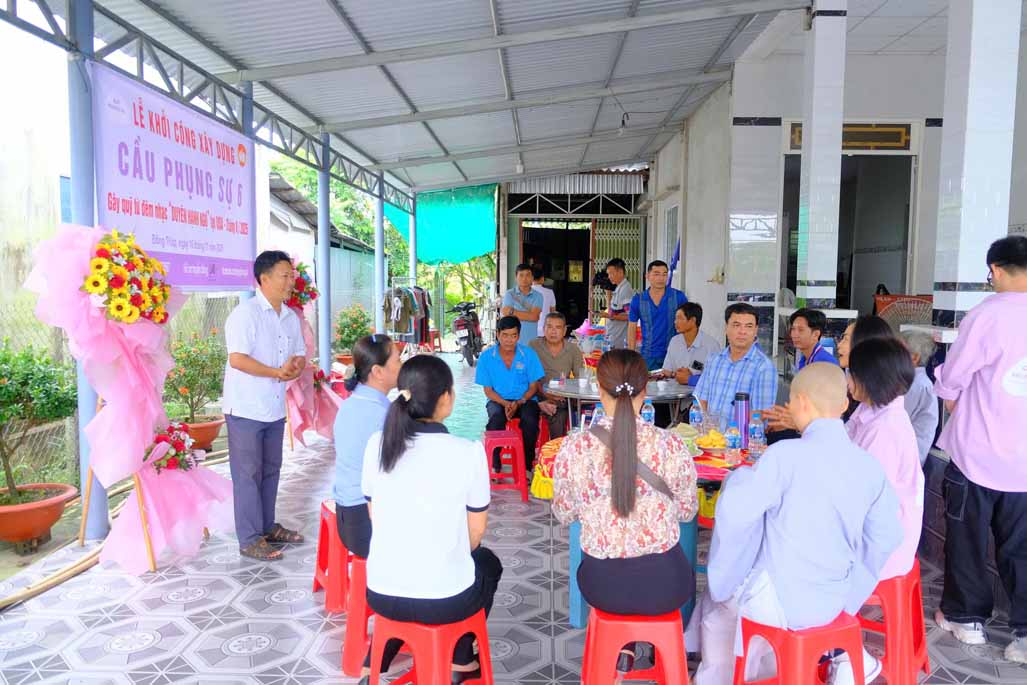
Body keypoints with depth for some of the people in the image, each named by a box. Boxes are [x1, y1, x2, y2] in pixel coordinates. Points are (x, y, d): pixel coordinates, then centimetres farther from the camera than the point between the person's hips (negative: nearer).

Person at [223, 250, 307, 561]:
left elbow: (300, 355, 14)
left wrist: (295, 366, -9)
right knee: (248, 474, 1)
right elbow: (237, 359, -21)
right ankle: (250, 540, 10)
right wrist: (277, 372, -21)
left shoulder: (291, 317, 10)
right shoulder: (245, 312, -13)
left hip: (275, 408, 7)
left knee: (270, 471, 17)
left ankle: (267, 526, 31)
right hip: (246, 409, -7)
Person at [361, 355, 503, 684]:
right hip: (445, 599, -3)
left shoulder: (377, 444, -6)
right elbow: (476, 529, -4)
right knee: (488, 563, 29)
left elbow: (375, 515, 7)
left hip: (381, 593, 4)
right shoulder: (468, 451, -16)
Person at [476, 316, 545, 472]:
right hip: (498, 400, 0)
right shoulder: (486, 357, -3)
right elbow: (488, 390, 0)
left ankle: (526, 466, -12)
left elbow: (533, 386, 2)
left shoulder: (529, 354, -3)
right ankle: (494, 465, -15)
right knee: (496, 420, -33)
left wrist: (519, 402, -16)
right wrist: (505, 404, -18)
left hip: (524, 399, 0)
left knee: (530, 421, -31)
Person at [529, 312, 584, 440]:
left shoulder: (573, 350, 10)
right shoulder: (533, 346, 2)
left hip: (562, 399, 2)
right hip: (538, 396, -2)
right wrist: (545, 394, -17)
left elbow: (580, 379, 7)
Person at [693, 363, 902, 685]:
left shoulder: (785, 455, -23)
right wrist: (845, 585, 16)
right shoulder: (870, 464, -5)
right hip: (833, 603, 6)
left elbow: (734, 511, -22)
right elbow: (887, 538, 2)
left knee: (717, 596, 25)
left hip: (782, 601, -5)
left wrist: (742, 474, -3)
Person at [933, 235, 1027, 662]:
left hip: (977, 452, -4)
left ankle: (966, 617, 24)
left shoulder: (989, 313, -15)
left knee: (967, 539, 12)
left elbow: (950, 381, -8)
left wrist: (962, 418, 13)